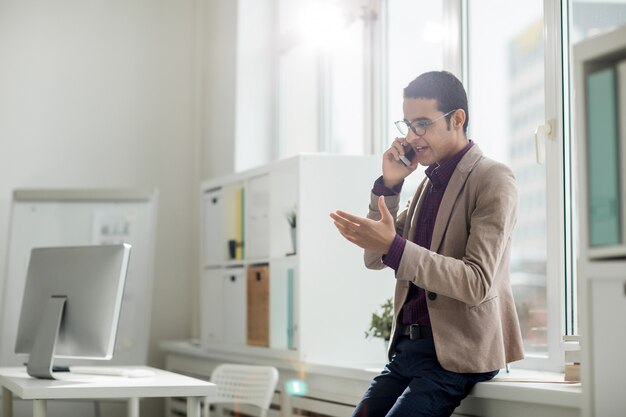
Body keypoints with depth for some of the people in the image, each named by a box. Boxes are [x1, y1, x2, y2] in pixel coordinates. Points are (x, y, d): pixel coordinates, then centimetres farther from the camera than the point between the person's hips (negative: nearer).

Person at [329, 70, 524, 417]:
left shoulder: (493, 180, -9)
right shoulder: (428, 183, 15)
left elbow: (478, 283, -19)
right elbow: (376, 259, 16)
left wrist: (395, 247, -29)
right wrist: (389, 185, 2)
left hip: (456, 355, -7)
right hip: (407, 346, 8)